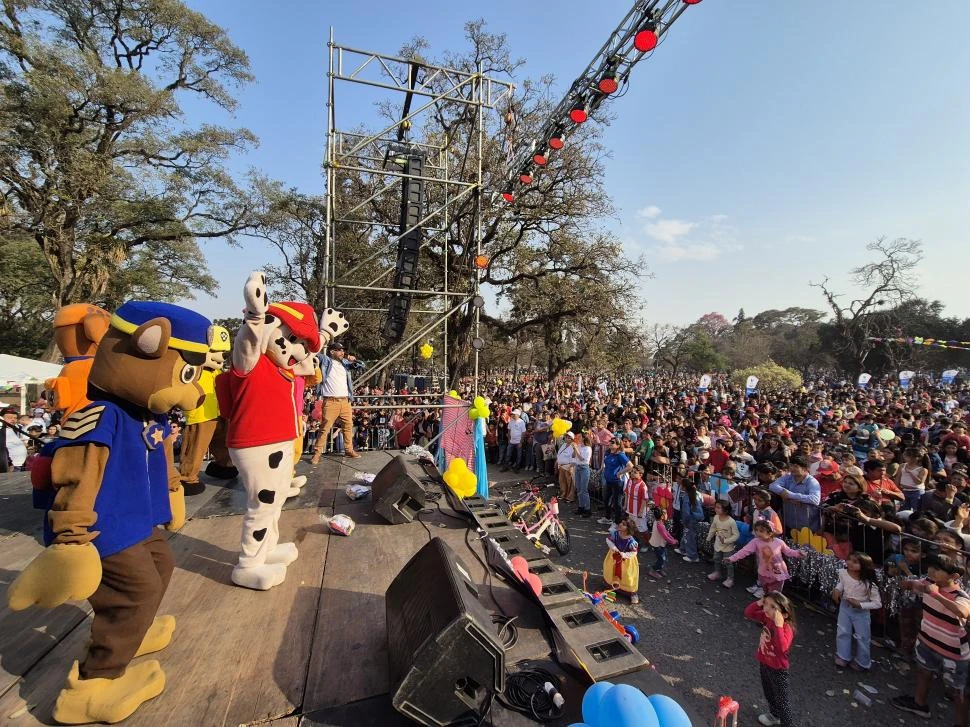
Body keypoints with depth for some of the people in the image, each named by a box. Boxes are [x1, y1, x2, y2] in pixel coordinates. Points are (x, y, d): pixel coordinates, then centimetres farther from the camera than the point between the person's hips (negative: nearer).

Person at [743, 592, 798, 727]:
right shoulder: (766, 617, -12)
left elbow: (782, 648, -45)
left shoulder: (786, 628, -32)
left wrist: (778, 626, -49)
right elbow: (748, 613, -5)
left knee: (783, 703, 9)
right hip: (764, 664, 8)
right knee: (769, 694, 31)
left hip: (778, 670, -8)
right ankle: (774, 715, 54)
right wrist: (758, 603, -20)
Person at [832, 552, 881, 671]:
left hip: (861, 611, -3)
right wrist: (837, 589, -11)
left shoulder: (868, 584, -30)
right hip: (845, 607, 4)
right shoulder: (842, 572, -18)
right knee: (842, 632, 15)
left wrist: (860, 605, -28)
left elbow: (877, 603, -20)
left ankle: (863, 663, 37)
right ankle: (843, 657, 34)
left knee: (862, 637, 14)